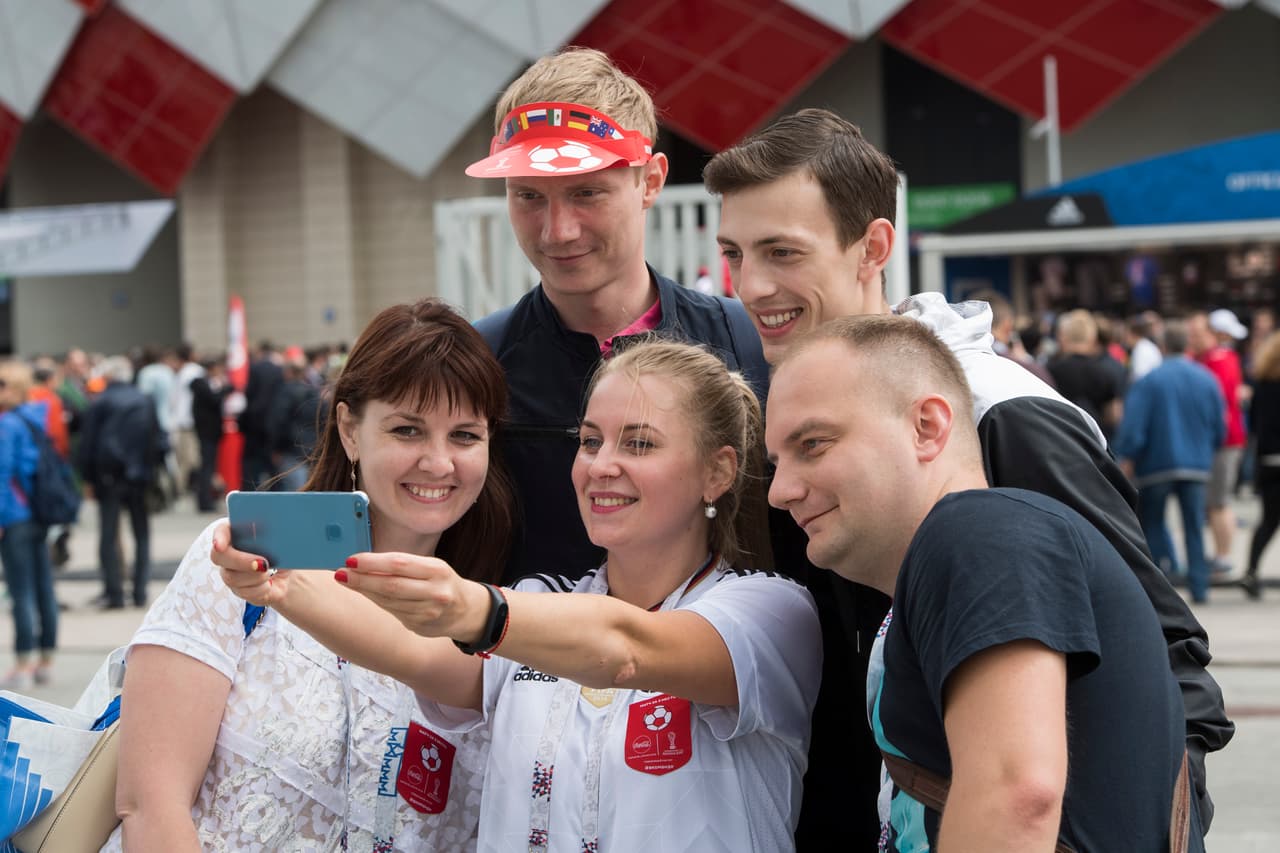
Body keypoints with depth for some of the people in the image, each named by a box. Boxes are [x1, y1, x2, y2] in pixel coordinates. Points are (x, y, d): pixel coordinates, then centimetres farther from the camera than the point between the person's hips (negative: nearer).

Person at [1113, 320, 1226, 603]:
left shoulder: (1148, 381, -10)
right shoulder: (1208, 381, 1)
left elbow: (1133, 426, -15)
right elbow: (1219, 430, 7)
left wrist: (1126, 458, -5)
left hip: (1157, 462, -3)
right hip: (1197, 464, 3)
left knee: (1151, 518, 13)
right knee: (1195, 528, 7)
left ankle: (1163, 559, -12)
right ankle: (1199, 587, 5)